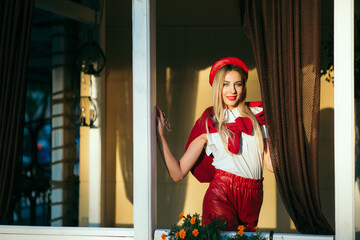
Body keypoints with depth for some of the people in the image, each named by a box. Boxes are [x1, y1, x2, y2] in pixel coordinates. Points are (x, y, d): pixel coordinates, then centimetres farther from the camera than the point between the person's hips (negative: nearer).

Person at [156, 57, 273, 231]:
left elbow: (270, 162, 9)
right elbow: (178, 174, -1)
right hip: (221, 195, -3)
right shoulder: (209, 123, 4)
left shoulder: (257, 114, 11)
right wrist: (160, 135, -7)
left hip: (253, 198, 3)